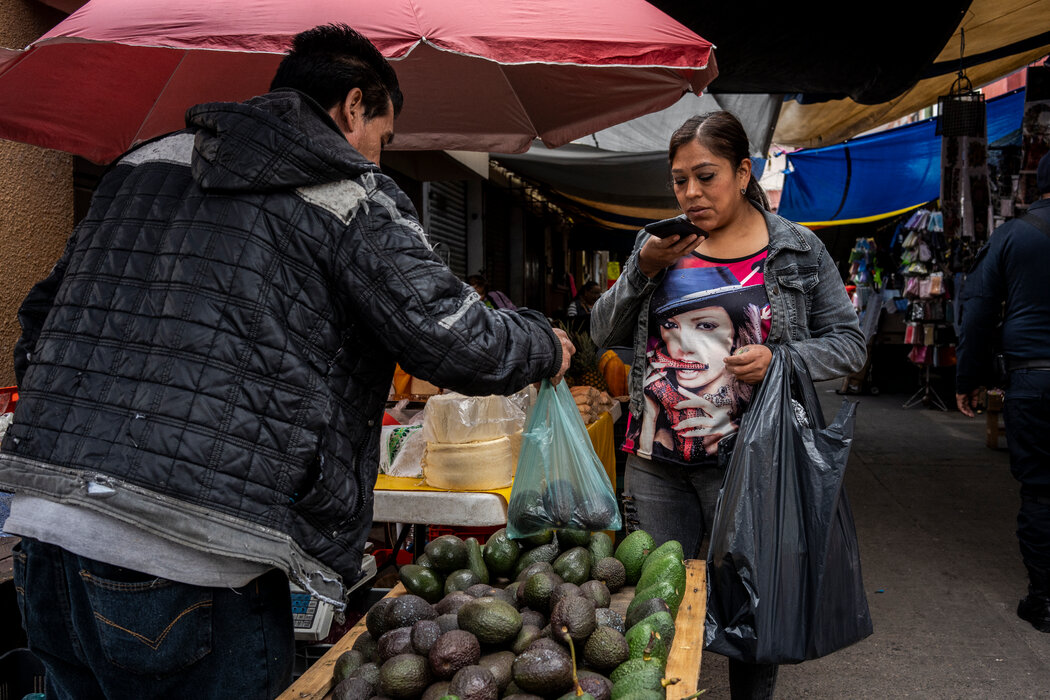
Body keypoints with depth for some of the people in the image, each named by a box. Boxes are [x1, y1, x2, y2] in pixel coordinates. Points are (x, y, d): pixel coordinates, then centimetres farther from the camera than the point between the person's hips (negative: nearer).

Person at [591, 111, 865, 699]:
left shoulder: (798, 252, 0)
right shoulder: (659, 245, 7)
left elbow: (849, 342, 2)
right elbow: (605, 333, 7)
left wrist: (781, 359, -17)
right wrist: (642, 272, -9)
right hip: (654, 464, 3)